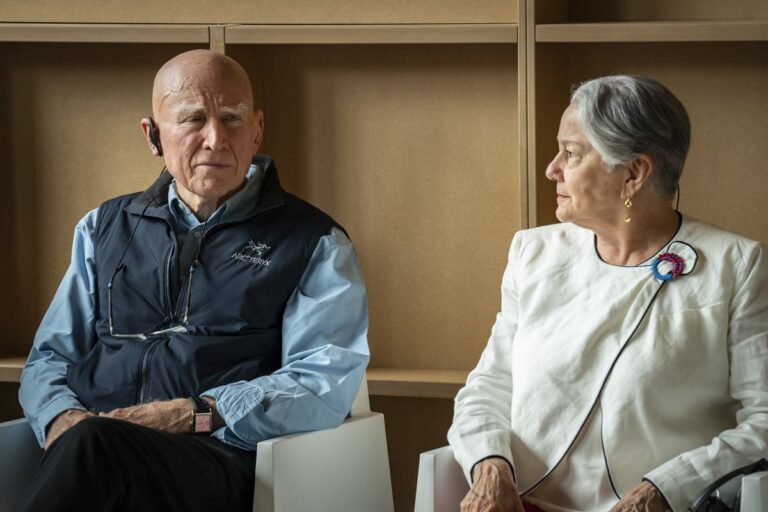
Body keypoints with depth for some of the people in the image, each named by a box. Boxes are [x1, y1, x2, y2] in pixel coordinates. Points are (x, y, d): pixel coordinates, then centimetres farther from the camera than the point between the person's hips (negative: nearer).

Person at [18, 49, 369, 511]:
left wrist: (192, 416, -13)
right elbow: (50, 356, 24)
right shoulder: (105, 229, 25)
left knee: (92, 446, -37)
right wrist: (62, 418, -1)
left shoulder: (315, 244, 11)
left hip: (222, 460, -4)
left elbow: (325, 388, -1)